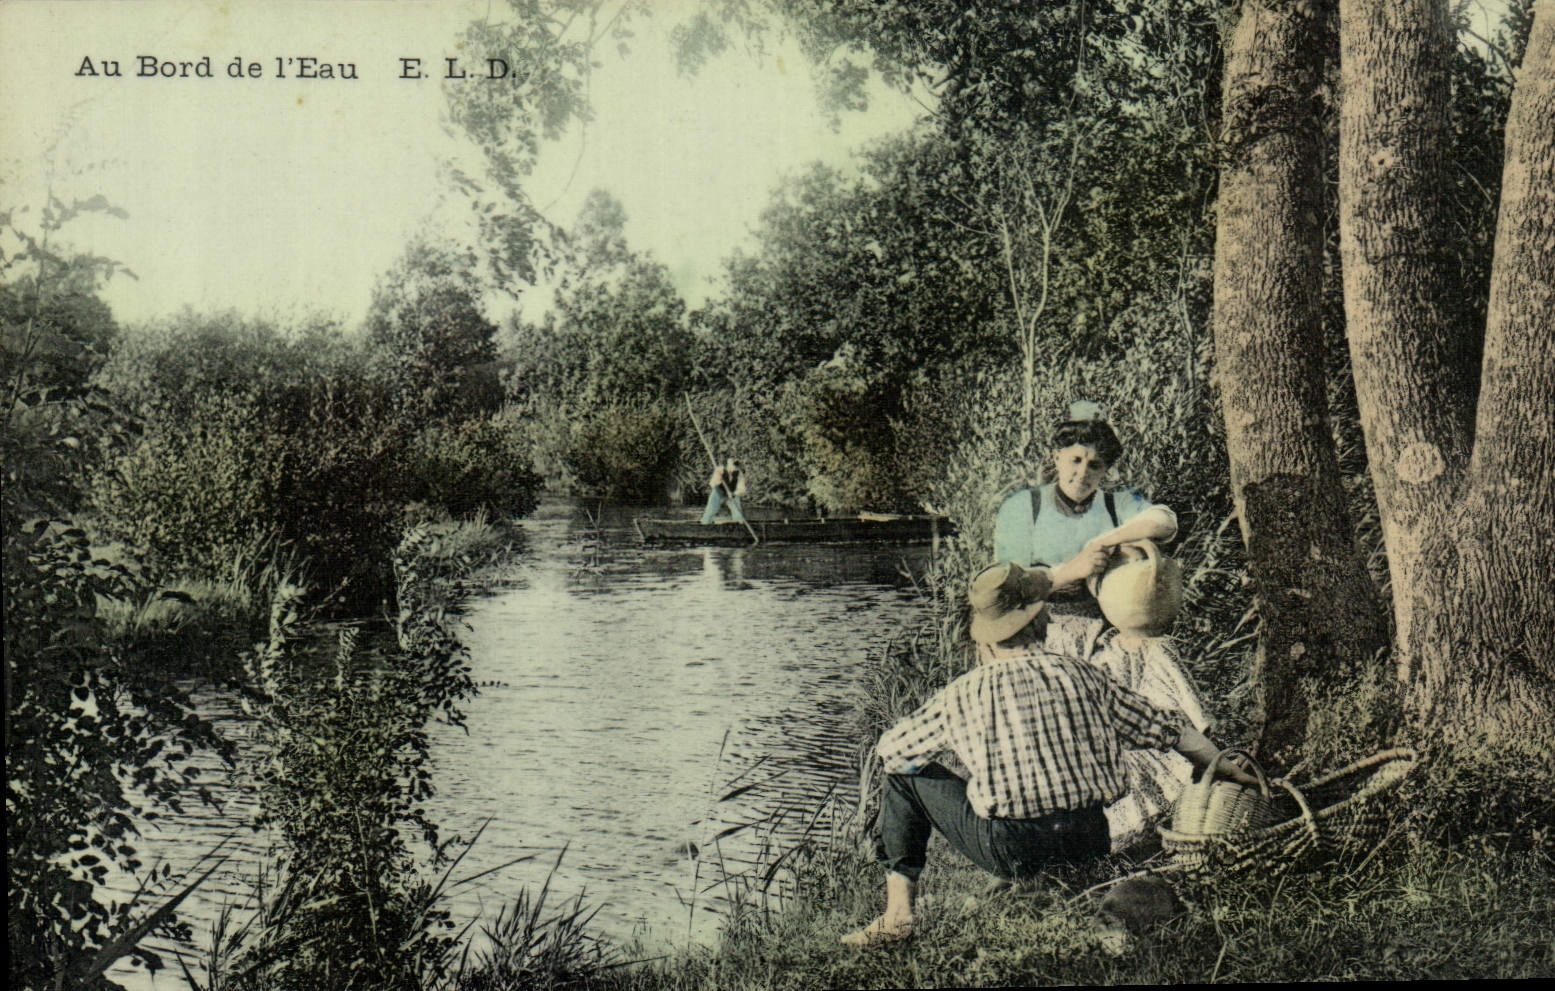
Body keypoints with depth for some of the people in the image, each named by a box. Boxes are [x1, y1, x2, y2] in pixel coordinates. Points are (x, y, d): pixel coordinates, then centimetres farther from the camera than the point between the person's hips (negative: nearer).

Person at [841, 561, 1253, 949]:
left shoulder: (965, 694, -5)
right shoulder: (1082, 675, 1)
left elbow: (888, 751, 7)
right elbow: (1172, 732, 12)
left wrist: (955, 755, 24)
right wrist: (1227, 770, 29)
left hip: (1011, 853, -3)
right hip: (1089, 843, 4)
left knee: (906, 772, 12)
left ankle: (897, 914, 10)